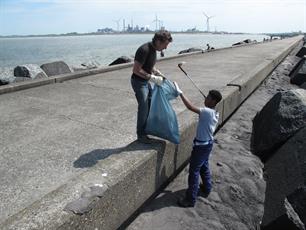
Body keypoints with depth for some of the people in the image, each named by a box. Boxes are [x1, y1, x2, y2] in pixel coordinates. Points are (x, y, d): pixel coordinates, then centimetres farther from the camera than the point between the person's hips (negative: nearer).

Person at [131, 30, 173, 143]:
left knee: (151, 105, 17)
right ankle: (141, 135, 14)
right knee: (144, 108, -3)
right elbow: (136, 70, -27)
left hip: (146, 82, 10)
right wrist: (152, 77, -24)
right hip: (138, 82, -9)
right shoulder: (144, 50, -25)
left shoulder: (153, 49, 4)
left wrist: (159, 73, 4)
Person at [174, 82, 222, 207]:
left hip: (201, 145, -9)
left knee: (194, 171, 0)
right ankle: (206, 189, 43)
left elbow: (191, 107, -36)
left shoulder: (207, 112, -26)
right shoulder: (215, 113, 3)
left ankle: (190, 199, 10)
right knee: (204, 167, 25)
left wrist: (180, 93, -32)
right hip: (208, 143, 9)